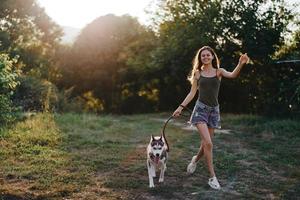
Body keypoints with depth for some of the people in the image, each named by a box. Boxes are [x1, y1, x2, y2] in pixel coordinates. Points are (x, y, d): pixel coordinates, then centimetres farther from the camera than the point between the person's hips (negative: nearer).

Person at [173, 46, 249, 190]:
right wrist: (181, 107, 2)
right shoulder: (197, 73, 6)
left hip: (214, 109, 2)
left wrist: (241, 64, -35)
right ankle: (212, 177, -6)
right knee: (208, 143, -16)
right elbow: (192, 93, 9)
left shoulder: (219, 71, 4)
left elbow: (232, 75, -17)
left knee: (206, 143, 10)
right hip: (201, 108, -2)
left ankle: (195, 159, 42)